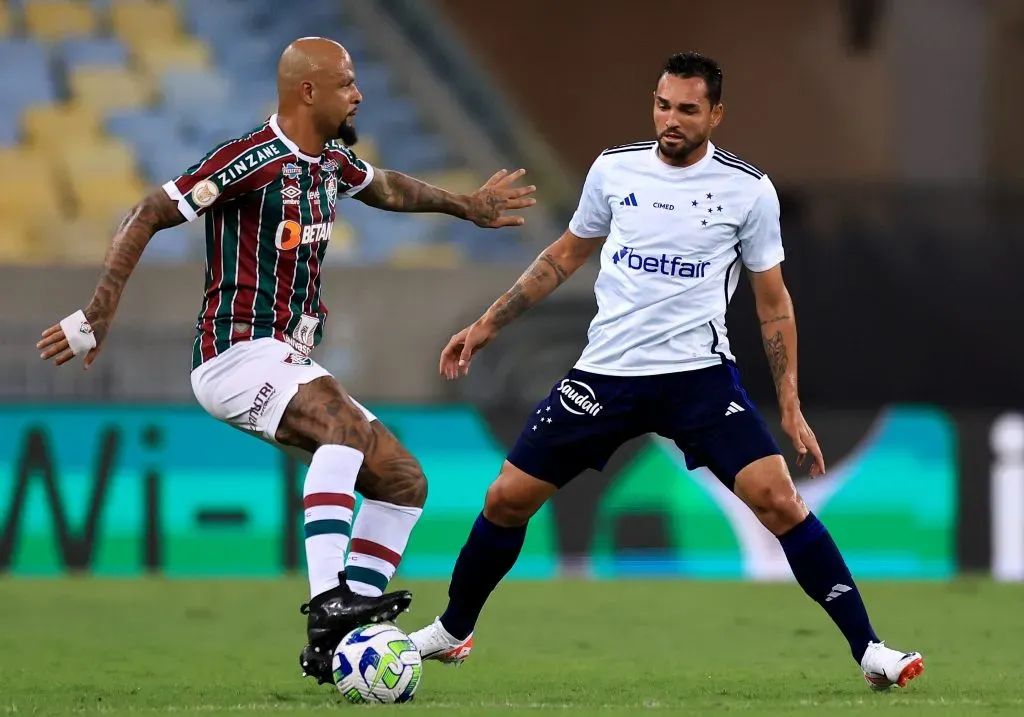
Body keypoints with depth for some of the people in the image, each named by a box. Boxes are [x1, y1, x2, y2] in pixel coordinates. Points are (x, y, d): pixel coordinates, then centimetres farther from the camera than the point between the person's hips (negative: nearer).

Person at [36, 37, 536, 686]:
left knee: (404, 482, 4)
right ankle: (327, 604, -43)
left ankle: (335, 644, 2)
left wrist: (467, 207, 45)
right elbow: (149, 217, -15)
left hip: (289, 363, 10)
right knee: (344, 422, -35)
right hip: (238, 357, -10)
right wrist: (99, 315, -19)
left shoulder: (331, 161, 12)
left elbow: (386, 189, 35)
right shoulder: (254, 160, -15)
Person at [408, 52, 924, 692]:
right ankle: (452, 632, 26)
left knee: (778, 498, -19)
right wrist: (489, 325, 16)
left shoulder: (748, 189, -4)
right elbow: (567, 255, 18)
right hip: (605, 372, 3)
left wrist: (791, 406, -1)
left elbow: (773, 301, 4)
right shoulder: (614, 169, 2)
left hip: (700, 373, -3)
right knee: (507, 498, 1)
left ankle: (868, 649, -12)